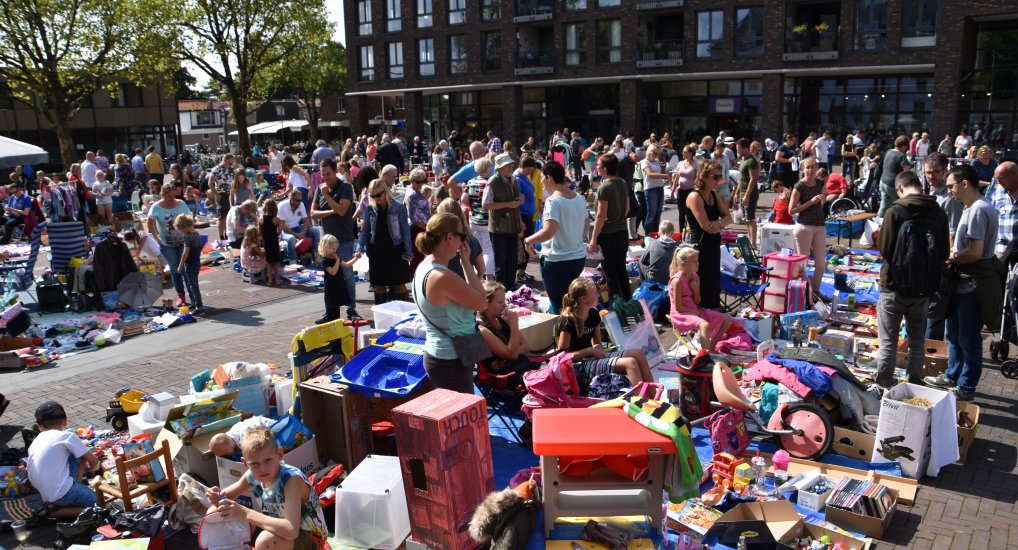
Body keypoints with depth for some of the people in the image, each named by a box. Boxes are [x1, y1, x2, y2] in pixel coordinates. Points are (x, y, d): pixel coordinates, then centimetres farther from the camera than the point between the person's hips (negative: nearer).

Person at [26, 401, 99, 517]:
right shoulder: (67, 436, -2)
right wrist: (89, 468, 29)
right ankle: (58, 511, -5)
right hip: (62, 493, -7)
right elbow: (94, 461, 4)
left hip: (46, 496, 7)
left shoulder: (34, 444, 17)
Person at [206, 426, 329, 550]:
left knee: (266, 540, -39)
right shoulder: (252, 475, -10)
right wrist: (218, 497, -17)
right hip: (279, 529, 7)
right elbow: (227, 495, 9)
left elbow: (291, 531, -42)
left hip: (310, 537, -7)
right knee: (215, 513, 1)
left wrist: (246, 513, -38)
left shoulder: (292, 480, -31)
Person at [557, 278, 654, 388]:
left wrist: (598, 349, -4)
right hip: (581, 365, -9)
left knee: (638, 354, -6)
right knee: (630, 363, -24)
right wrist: (590, 350, -15)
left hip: (594, 357, 9)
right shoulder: (568, 322, -16)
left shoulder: (593, 314, 9)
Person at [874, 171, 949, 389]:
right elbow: (944, 253, 4)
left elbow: (884, 249, -12)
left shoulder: (895, 211, -14)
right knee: (917, 341, 16)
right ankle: (915, 385, 25)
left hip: (894, 285, -4)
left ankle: (884, 385, 10)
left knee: (888, 342, 5)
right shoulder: (938, 212, -1)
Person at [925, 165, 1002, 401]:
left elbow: (975, 252, -24)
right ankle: (952, 376, 36)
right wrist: (952, 254, -1)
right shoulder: (972, 208, 11)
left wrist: (950, 258, -10)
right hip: (963, 280, 10)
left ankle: (966, 388, 15)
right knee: (954, 333, 21)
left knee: (968, 338, 3)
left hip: (973, 283, -10)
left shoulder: (979, 210, -20)